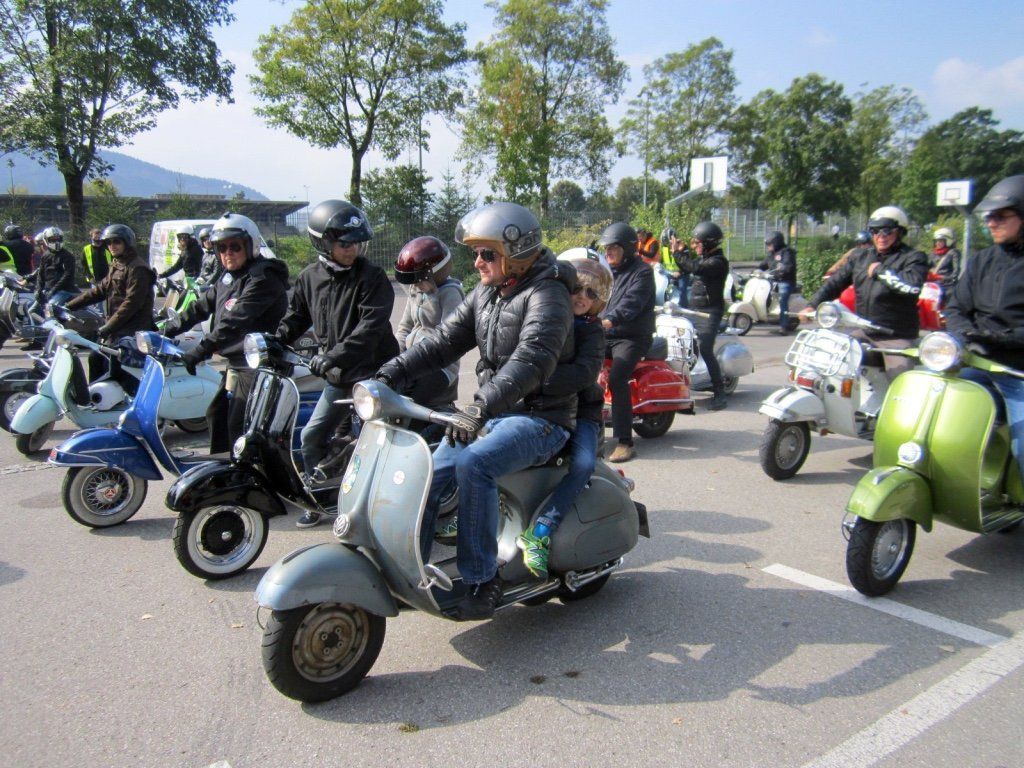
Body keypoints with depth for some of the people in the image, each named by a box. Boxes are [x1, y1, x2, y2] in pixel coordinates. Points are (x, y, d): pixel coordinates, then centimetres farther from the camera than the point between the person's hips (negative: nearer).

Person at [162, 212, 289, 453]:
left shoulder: (263, 278, -18)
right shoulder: (230, 277, 14)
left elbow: (233, 322, -26)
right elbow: (204, 304, 22)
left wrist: (197, 353, -29)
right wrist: (172, 328, 14)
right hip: (236, 363, 10)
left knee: (238, 425, -13)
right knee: (216, 415, 20)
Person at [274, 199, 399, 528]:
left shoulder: (372, 278, -12)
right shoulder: (310, 277, 6)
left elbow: (370, 327, -22)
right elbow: (295, 318, 17)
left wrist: (332, 356, -30)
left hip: (374, 373, -6)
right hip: (338, 376, 6)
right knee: (312, 437, 11)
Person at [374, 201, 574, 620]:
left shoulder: (547, 294, -15)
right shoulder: (485, 293, 11)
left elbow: (532, 358, -32)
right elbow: (444, 341, 9)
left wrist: (480, 406, -45)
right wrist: (389, 374, -4)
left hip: (539, 417, -8)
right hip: (492, 412, 8)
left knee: (474, 463, -32)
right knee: (427, 474, -7)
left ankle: (482, 580, -20)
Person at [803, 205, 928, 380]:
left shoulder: (913, 258, -4)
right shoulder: (861, 256, 15)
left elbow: (913, 285, -24)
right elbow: (836, 281, 13)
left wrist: (879, 271, -15)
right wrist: (812, 305, 0)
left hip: (897, 338, -6)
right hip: (863, 333, 6)